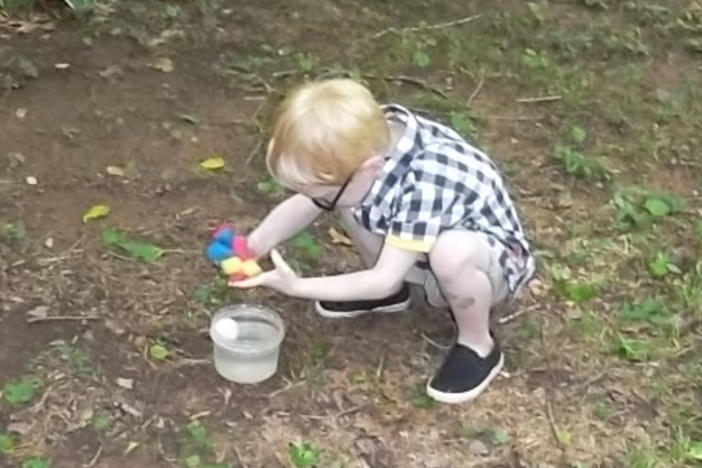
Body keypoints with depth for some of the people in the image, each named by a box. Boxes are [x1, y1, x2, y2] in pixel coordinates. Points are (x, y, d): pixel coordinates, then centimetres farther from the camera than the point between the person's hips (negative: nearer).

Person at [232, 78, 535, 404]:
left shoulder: (426, 183, -40)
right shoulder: (366, 146, -19)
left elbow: (384, 279, -33)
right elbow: (306, 203, -4)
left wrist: (296, 287, -30)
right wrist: (254, 245, -19)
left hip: (490, 262, -7)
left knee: (452, 252, -39)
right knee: (350, 202, -10)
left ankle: (477, 346, -9)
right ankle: (390, 293, 13)